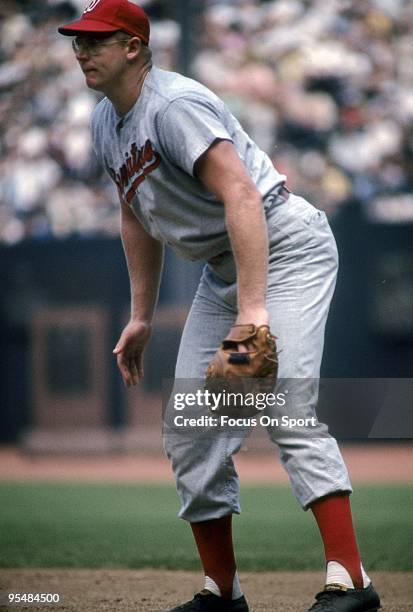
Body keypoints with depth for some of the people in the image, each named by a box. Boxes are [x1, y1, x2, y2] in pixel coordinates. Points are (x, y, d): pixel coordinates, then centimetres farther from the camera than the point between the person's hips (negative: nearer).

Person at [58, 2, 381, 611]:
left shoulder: (173, 105, -21)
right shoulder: (107, 123, 9)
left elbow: (241, 197, -30)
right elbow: (138, 217, 22)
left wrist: (253, 309, -37)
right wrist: (141, 317, 19)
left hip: (284, 246, -10)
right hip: (221, 268, 10)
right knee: (191, 430, 6)